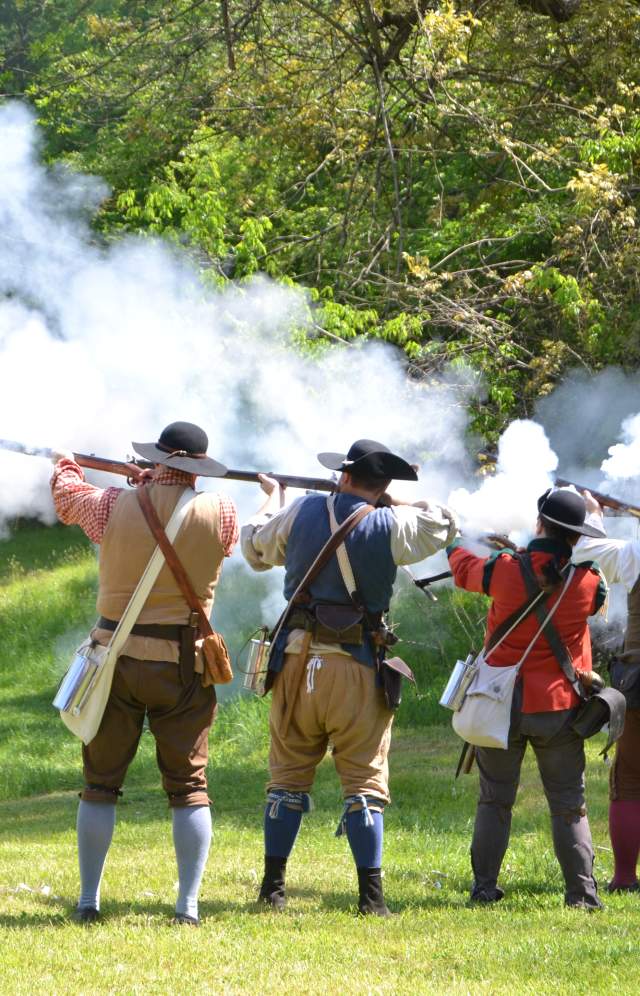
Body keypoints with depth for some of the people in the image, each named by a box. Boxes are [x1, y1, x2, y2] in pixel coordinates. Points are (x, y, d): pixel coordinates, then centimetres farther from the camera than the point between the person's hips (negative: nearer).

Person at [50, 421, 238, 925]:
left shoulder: (115, 507, -7)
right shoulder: (220, 514, -8)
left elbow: (67, 496, 14)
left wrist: (66, 464, 38)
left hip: (117, 657, 0)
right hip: (183, 664, 0)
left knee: (101, 784, 11)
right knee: (189, 786, 7)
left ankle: (89, 899, 12)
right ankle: (188, 903, 1)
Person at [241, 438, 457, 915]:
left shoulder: (303, 512, 0)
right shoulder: (390, 527, -6)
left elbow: (255, 547, 18)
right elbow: (444, 523, 13)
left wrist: (272, 496, 36)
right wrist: (389, 502, 17)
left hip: (298, 661, 2)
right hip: (356, 667, -2)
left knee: (289, 777, 12)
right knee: (364, 781, 3)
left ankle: (273, 886, 15)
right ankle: (371, 894, -1)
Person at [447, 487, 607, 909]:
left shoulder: (506, 571, -12)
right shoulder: (588, 582, -11)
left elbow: (466, 570, 10)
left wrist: (455, 549, 33)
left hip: (503, 704, 0)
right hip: (559, 706, 0)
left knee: (494, 800, 12)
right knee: (569, 804, 7)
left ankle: (485, 887, 11)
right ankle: (581, 891, 1)